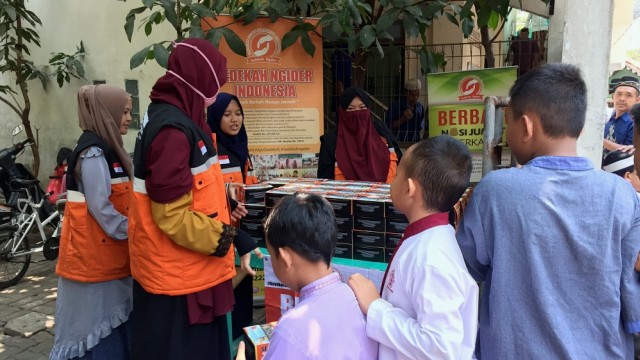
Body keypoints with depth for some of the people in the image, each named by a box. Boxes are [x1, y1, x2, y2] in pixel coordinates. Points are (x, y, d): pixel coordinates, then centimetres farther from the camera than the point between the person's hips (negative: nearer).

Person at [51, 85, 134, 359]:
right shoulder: (93, 153, -18)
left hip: (105, 252, 9)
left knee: (111, 320, 15)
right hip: (93, 252, -9)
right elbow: (100, 207, -21)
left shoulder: (105, 148, 12)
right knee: (96, 320, 2)